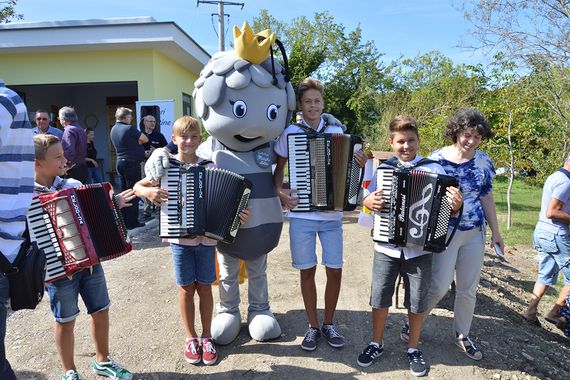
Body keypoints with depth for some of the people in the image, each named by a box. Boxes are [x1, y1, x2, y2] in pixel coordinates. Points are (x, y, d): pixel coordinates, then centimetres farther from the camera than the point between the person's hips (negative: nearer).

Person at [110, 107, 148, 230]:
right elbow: (145, 139, -6)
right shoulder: (129, 128, -14)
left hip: (120, 161, 8)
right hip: (131, 163, -8)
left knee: (124, 191, 12)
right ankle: (132, 222, 0)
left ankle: (124, 220, 17)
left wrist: (135, 141, 6)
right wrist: (137, 140, 11)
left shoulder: (113, 129, 11)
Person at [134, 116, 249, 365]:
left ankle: (206, 336, 26)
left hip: (207, 237, 0)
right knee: (186, 288, 9)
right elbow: (137, 186, 3)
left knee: (204, 287, 10)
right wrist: (148, 191, -18)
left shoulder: (210, 167, -1)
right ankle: (190, 338, 26)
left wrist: (238, 214, -18)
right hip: (180, 237, 0)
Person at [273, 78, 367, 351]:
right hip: (301, 214, -1)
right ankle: (313, 326, 25)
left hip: (332, 214, 2)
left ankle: (329, 323, 27)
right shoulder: (290, 133, 2)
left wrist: (359, 164, -9)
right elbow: (278, 168, 7)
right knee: (308, 270, 7)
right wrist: (280, 191, -10)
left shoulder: (336, 132, 7)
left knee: (335, 270, 5)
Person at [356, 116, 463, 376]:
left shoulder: (434, 169, -1)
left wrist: (456, 205, -22)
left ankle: (413, 348, 33)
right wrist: (370, 202, -16)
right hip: (386, 248, 1)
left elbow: (446, 207, 0)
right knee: (379, 298, 9)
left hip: (419, 249, -1)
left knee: (417, 302, 11)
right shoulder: (383, 169, 2)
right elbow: (367, 199, 7)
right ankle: (376, 343, 31)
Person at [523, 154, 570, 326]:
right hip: (555, 235, -9)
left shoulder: (553, 177, 13)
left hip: (542, 231, 9)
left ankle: (531, 311, 15)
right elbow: (551, 212, -24)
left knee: (546, 276, 15)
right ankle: (556, 312, 11)